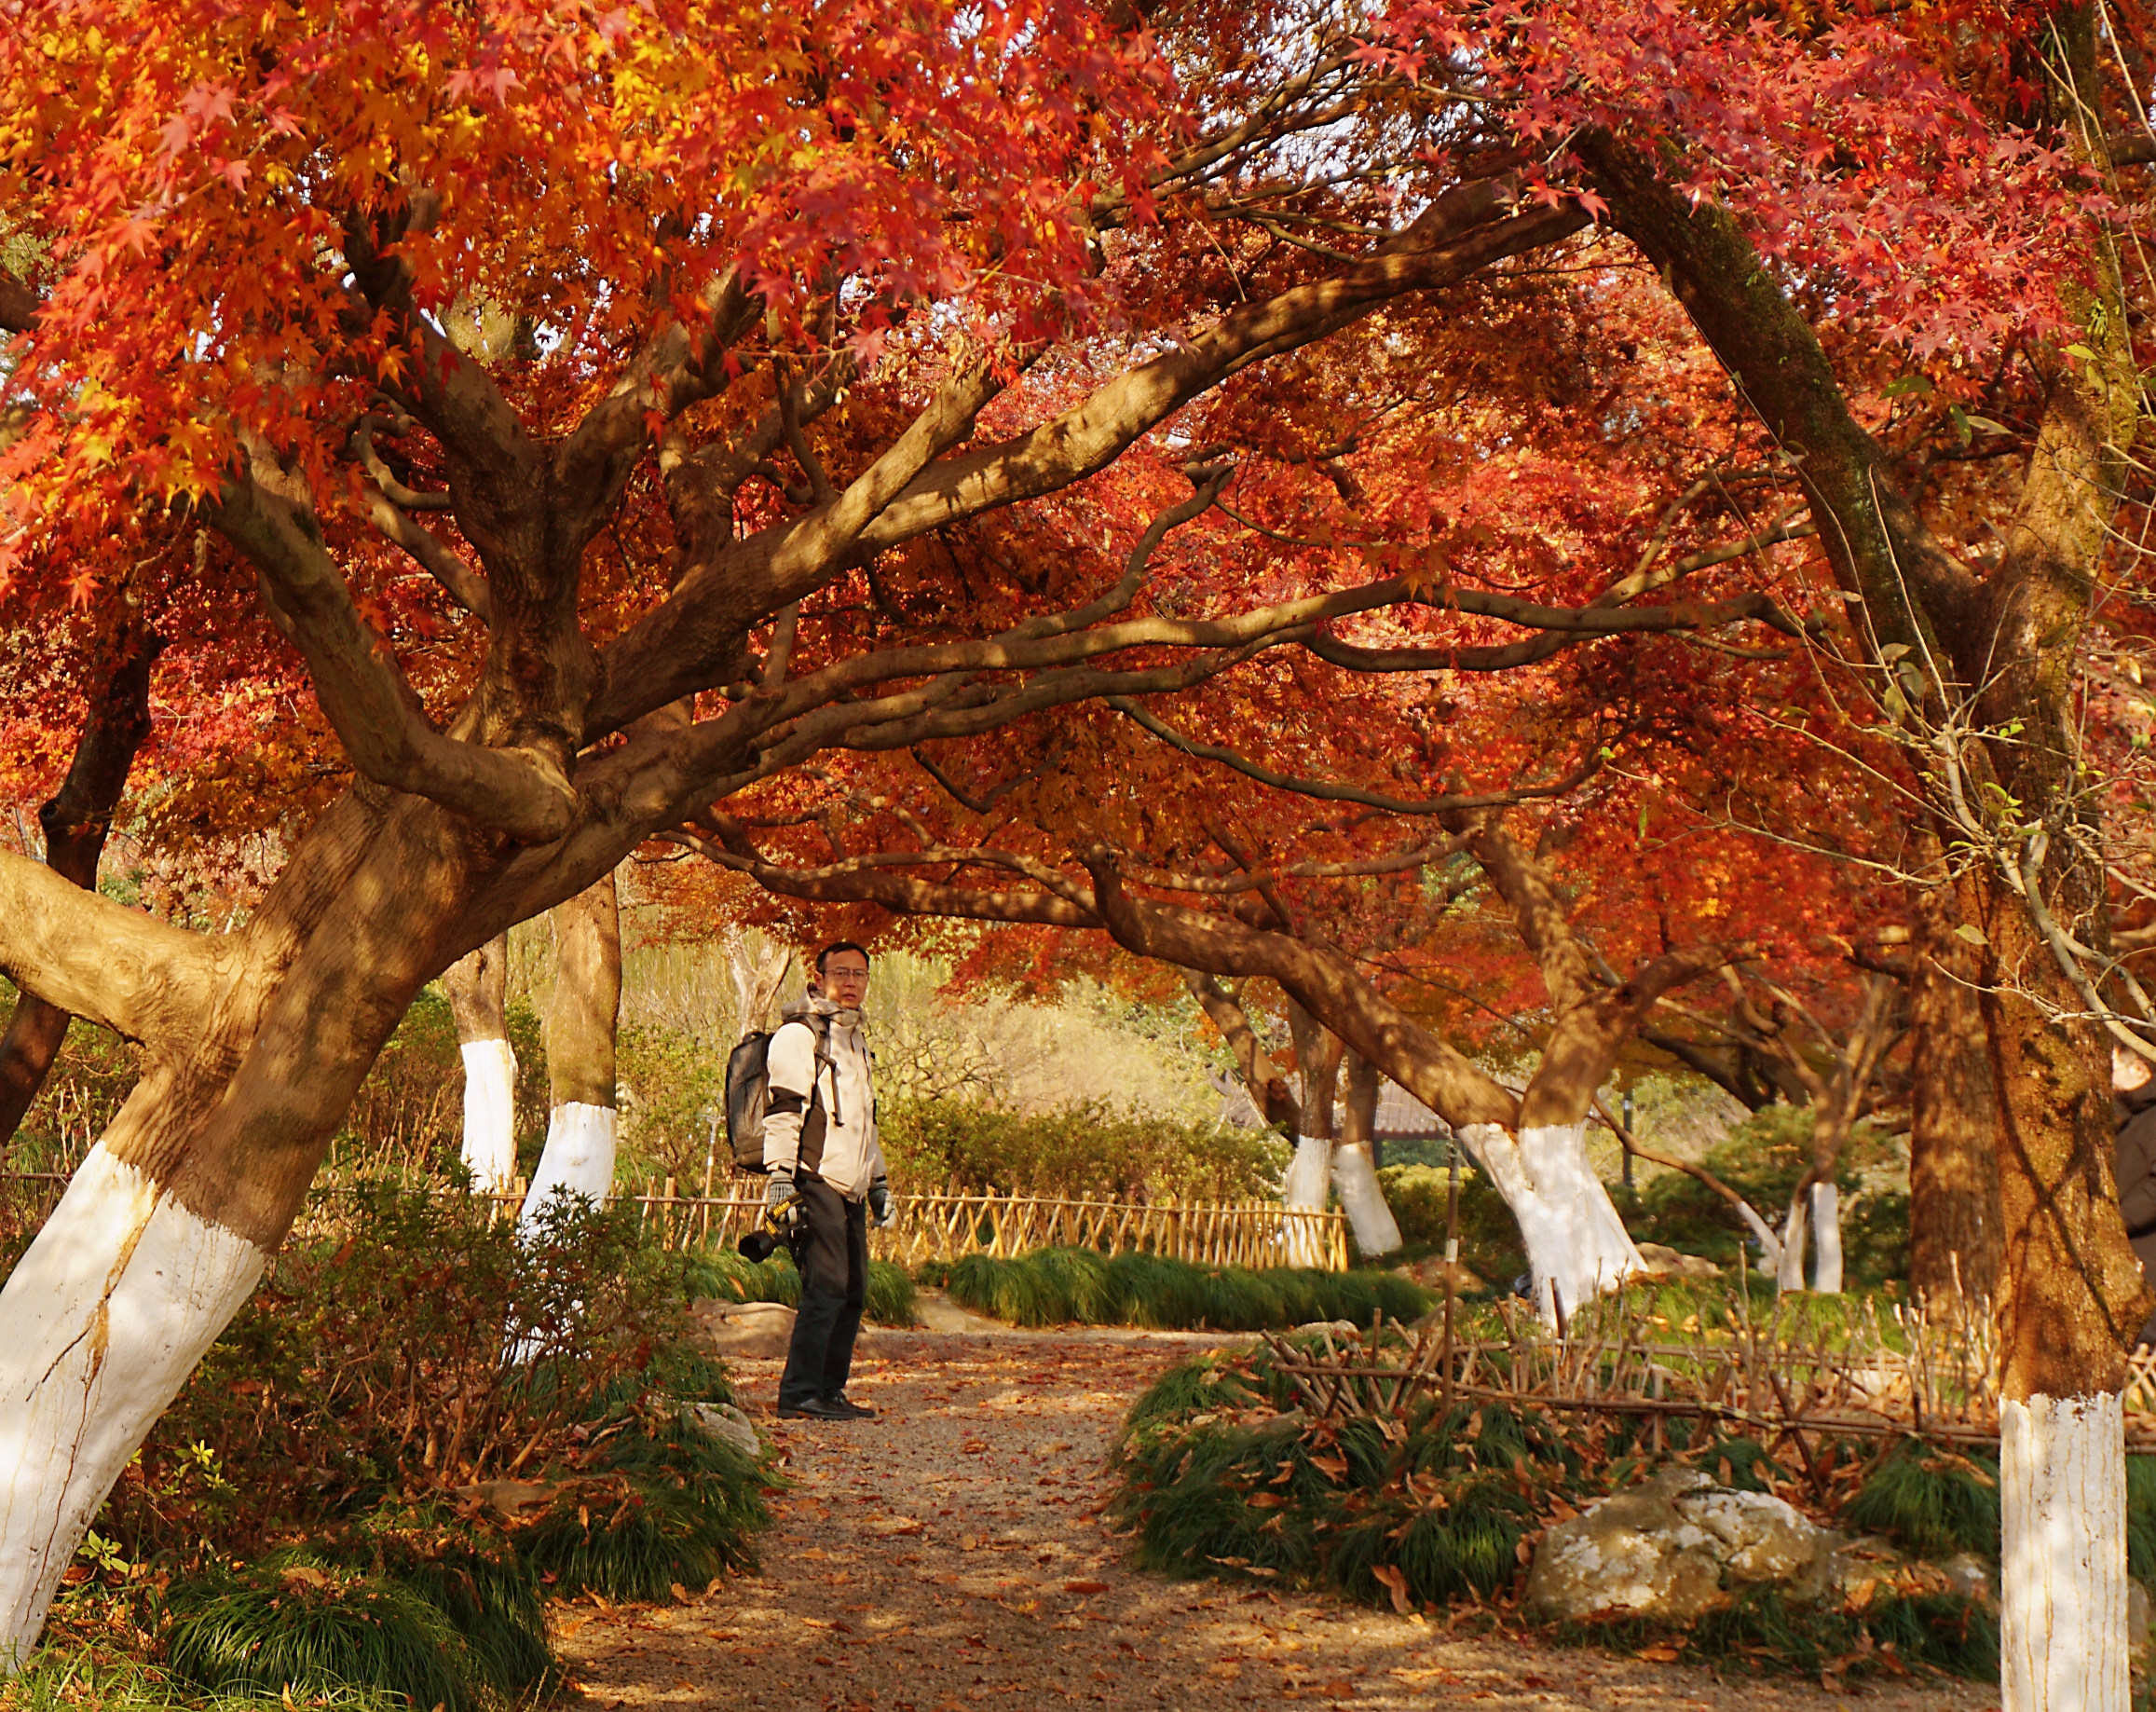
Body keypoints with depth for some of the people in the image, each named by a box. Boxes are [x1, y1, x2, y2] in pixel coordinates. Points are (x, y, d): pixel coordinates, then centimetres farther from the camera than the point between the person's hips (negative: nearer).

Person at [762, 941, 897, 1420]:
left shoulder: (856, 1041, 24)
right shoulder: (798, 1035, -4)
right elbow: (782, 1109, -11)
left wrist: (880, 1183, 29)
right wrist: (781, 1174, -19)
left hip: (850, 1186, 9)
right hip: (816, 1180, -9)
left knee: (852, 1291, 5)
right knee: (826, 1286, -14)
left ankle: (828, 1390, 10)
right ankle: (799, 1394, -14)